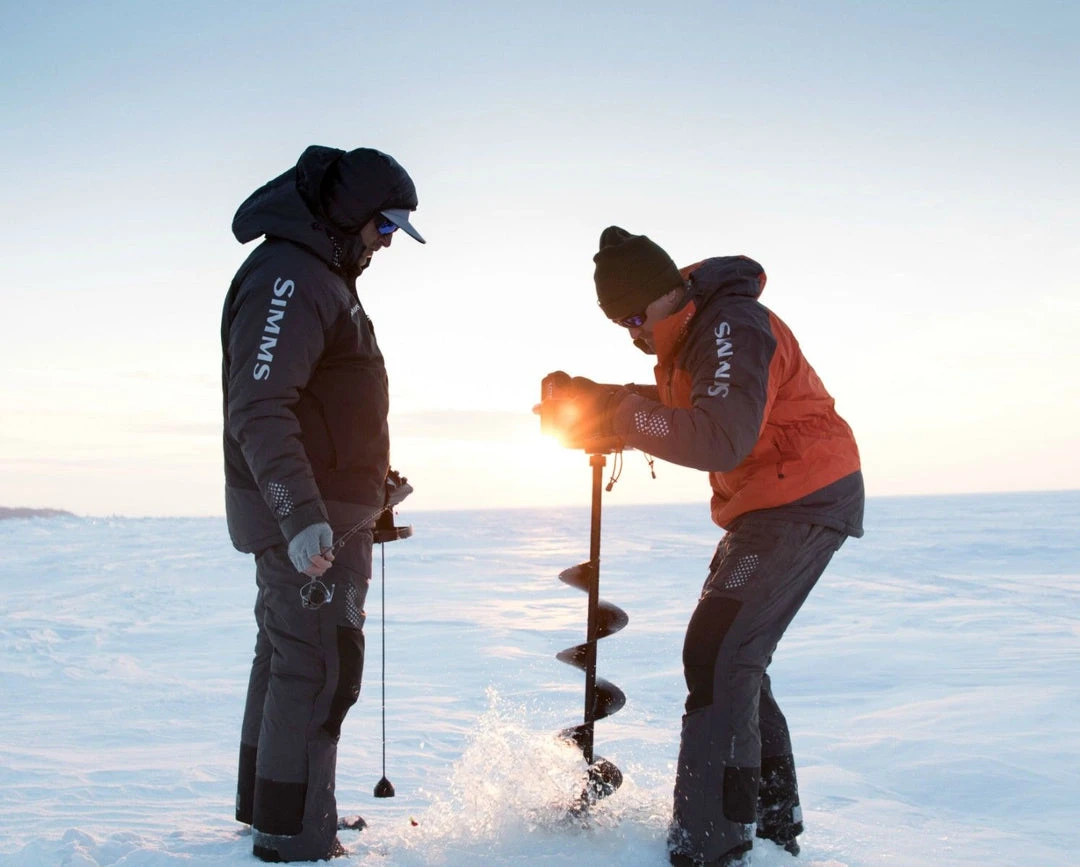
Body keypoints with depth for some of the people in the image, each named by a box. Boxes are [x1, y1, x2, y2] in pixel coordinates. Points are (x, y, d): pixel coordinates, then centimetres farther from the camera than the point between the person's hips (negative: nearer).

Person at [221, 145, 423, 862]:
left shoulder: (323, 278, 18)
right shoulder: (287, 275, -16)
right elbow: (259, 408, -26)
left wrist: (373, 482, 24)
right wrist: (302, 514, -33)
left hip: (324, 512, 11)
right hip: (306, 519, -11)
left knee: (288, 658, 19)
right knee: (318, 669, -6)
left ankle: (270, 805, 33)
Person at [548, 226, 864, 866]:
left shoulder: (732, 328, -21)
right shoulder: (688, 335, 11)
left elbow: (722, 438, -32)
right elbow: (673, 411, 13)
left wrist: (618, 412, -32)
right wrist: (601, 407, -4)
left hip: (805, 500, -11)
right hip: (766, 507, 11)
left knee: (717, 653, -16)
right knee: (732, 656, 13)